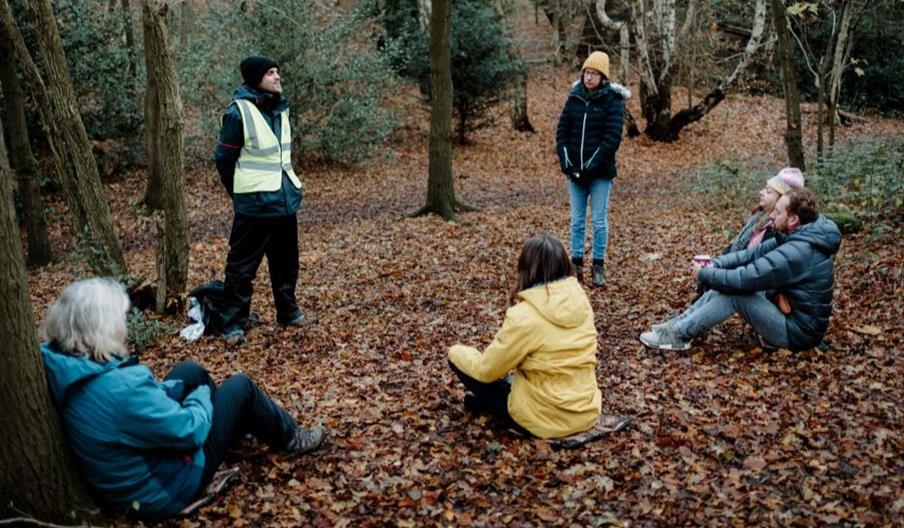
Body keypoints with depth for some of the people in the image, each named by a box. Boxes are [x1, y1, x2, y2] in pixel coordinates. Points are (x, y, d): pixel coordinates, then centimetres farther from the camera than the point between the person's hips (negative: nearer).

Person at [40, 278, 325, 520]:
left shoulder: (61, 366, -12)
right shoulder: (122, 387, -38)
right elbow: (190, 431, -25)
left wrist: (173, 391, 6)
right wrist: (202, 396, -5)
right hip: (160, 490, -8)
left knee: (190, 371, 19)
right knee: (241, 387, 4)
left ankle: (237, 422, 44)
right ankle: (289, 438, 31)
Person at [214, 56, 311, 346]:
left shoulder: (281, 108, 8)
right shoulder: (239, 111, -13)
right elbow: (225, 158, -6)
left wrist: (290, 185, 15)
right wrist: (240, 193, 2)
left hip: (285, 199, 7)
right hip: (255, 203, -7)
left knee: (286, 261, 16)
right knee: (242, 266, 0)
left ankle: (288, 311, 31)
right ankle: (232, 324, 8)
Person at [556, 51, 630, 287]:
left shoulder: (612, 100, -5)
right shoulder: (574, 97, 7)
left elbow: (612, 137, -12)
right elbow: (562, 130, 8)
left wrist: (593, 163, -17)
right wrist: (565, 159, -5)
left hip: (600, 171, -4)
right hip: (575, 170, 4)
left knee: (599, 221, 2)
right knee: (577, 220, 9)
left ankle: (598, 267, 12)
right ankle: (577, 266, 17)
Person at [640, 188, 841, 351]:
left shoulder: (796, 252, -29)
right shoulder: (795, 237, 2)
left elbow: (744, 278, -28)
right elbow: (754, 253, 6)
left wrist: (704, 275, -13)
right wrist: (714, 264, -8)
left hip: (799, 331, -9)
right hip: (793, 308, 9)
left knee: (733, 291, -18)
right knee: (725, 284, 3)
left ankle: (679, 335, -8)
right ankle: (679, 323, 9)